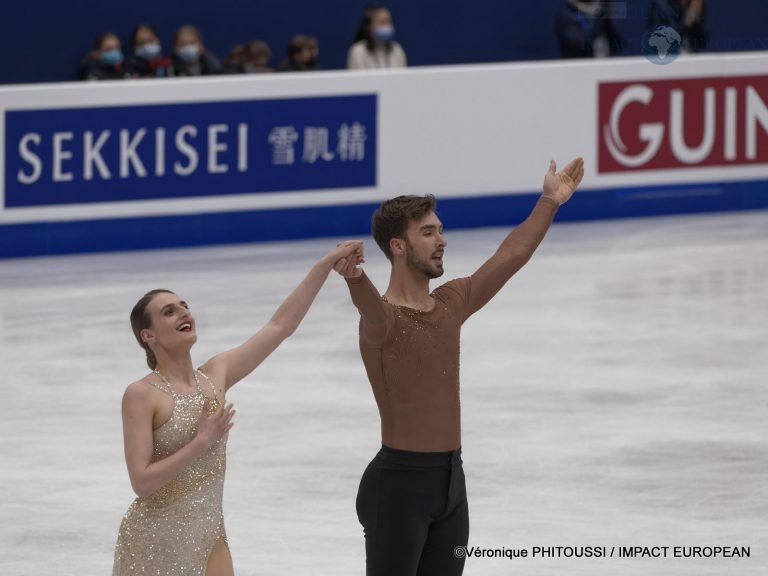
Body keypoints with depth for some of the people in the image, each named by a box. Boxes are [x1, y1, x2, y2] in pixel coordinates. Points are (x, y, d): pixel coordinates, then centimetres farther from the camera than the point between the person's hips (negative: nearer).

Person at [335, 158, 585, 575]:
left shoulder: (451, 304, 8)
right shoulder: (383, 318, -17)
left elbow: (510, 257, 19)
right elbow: (370, 306, -41)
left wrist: (549, 202, 24)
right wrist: (354, 278, -64)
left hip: (451, 479, 8)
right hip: (400, 480, -8)